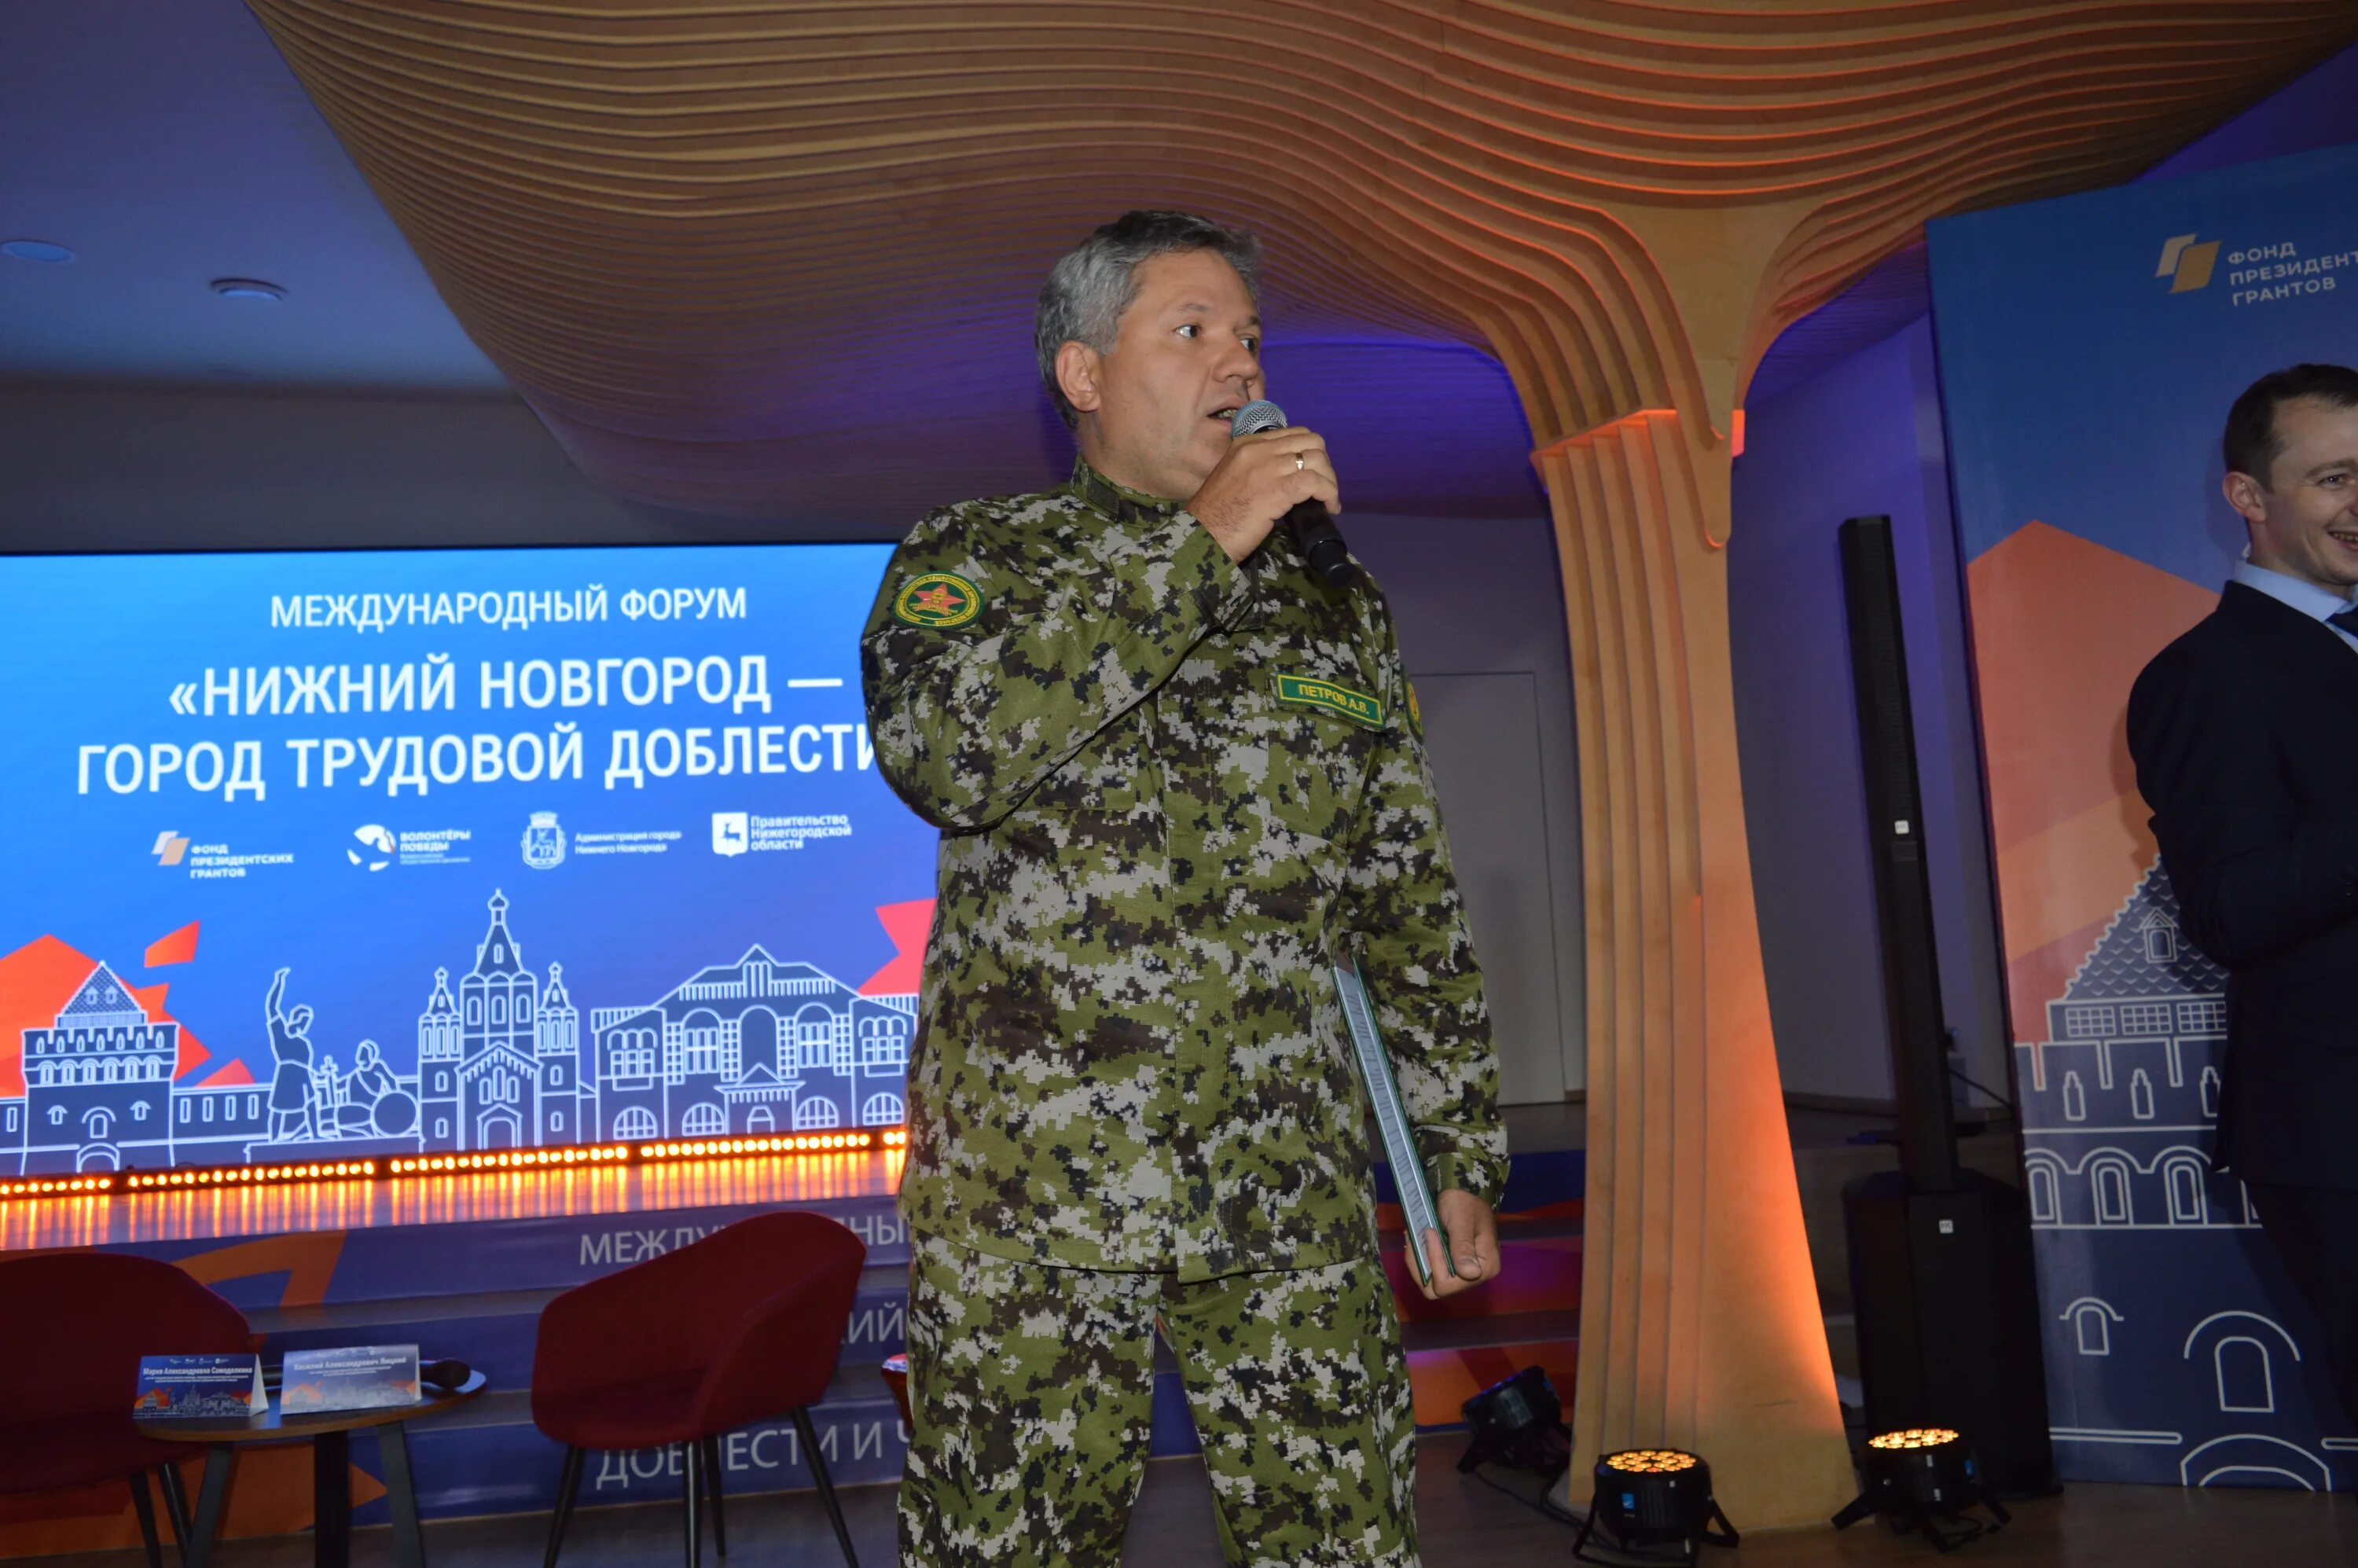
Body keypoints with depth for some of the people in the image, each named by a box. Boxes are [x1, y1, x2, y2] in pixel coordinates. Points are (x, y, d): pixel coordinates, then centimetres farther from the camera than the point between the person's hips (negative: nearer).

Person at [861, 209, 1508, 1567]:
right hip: (1032, 1193, -2)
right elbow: (940, 749, -19)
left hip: (1295, 1200, 3)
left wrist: (1463, 1153, 12)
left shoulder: (1334, 601, 14)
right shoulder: (972, 558, 5)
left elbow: (1414, 899, 15)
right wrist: (1198, 543, -15)